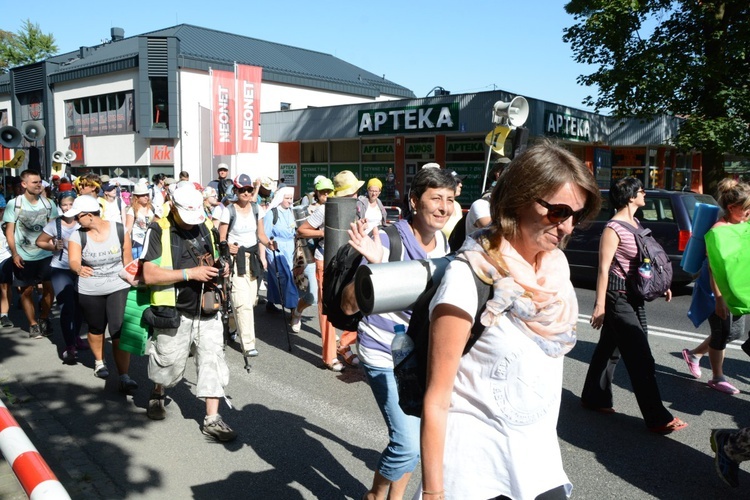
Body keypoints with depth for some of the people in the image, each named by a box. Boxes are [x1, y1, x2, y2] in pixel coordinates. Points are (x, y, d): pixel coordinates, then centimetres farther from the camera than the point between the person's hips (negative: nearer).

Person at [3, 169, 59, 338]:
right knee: (27, 290, 6)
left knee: (49, 288, 1)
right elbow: (9, 232, -5)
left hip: (46, 254, 2)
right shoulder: (14, 204, -5)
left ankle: (44, 319, 21)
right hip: (24, 257, -1)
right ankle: (33, 324, 18)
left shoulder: (48, 203, 1)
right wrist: (15, 254, -12)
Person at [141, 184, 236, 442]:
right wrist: (190, 273, -23)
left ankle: (212, 419, 8)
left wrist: (219, 270, -1)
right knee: (169, 363, 13)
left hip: (207, 311, 4)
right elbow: (149, 275, -18)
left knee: (213, 361, 0)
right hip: (174, 314, -4)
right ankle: (157, 394, 44)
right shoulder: (158, 231, -10)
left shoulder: (205, 226, 7)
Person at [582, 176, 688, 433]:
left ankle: (594, 398, 29)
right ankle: (657, 418, 3)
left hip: (633, 296, 9)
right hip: (618, 296, -9)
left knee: (610, 348, 16)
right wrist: (600, 305, -19)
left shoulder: (635, 223, 10)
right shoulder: (614, 228, -16)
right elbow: (603, 268, -18)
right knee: (641, 357, -5)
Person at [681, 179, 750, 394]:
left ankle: (694, 353, 33)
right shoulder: (719, 229, -20)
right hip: (721, 289, -9)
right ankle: (717, 378, 20)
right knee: (723, 332, 3)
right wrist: (719, 299, -24)